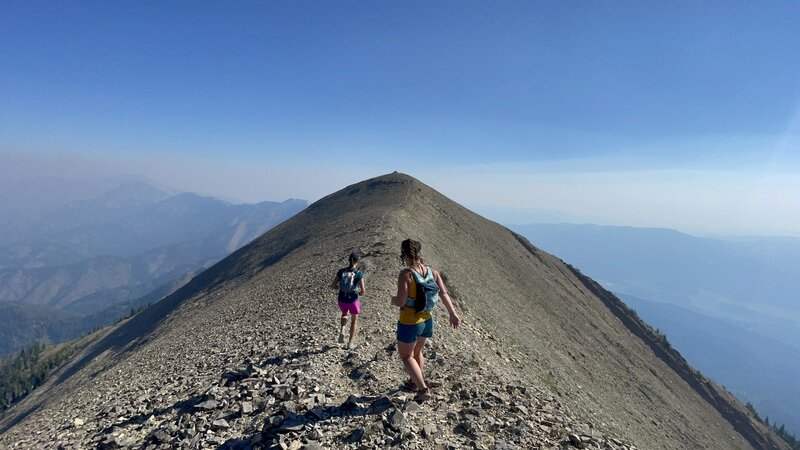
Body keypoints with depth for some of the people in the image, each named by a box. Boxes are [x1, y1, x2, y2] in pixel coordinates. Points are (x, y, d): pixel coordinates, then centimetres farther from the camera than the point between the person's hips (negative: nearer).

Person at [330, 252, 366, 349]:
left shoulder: (341, 271, -4)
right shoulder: (359, 273, -13)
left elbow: (333, 285, -1)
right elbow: (363, 291, -16)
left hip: (341, 300, 3)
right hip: (353, 300, -3)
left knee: (345, 314, 35)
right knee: (354, 320, 23)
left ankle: (341, 332, 13)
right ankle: (350, 343, 28)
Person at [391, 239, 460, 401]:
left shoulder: (406, 274, -23)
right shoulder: (432, 271, -5)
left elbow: (401, 301, -25)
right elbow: (443, 293, -4)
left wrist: (393, 300, -3)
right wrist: (453, 313, 1)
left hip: (409, 323, -7)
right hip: (427, 320, 7)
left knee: (406, 356, 15)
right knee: (417, 351, 28)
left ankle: (423, 389, 9)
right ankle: (414, 382, 46)